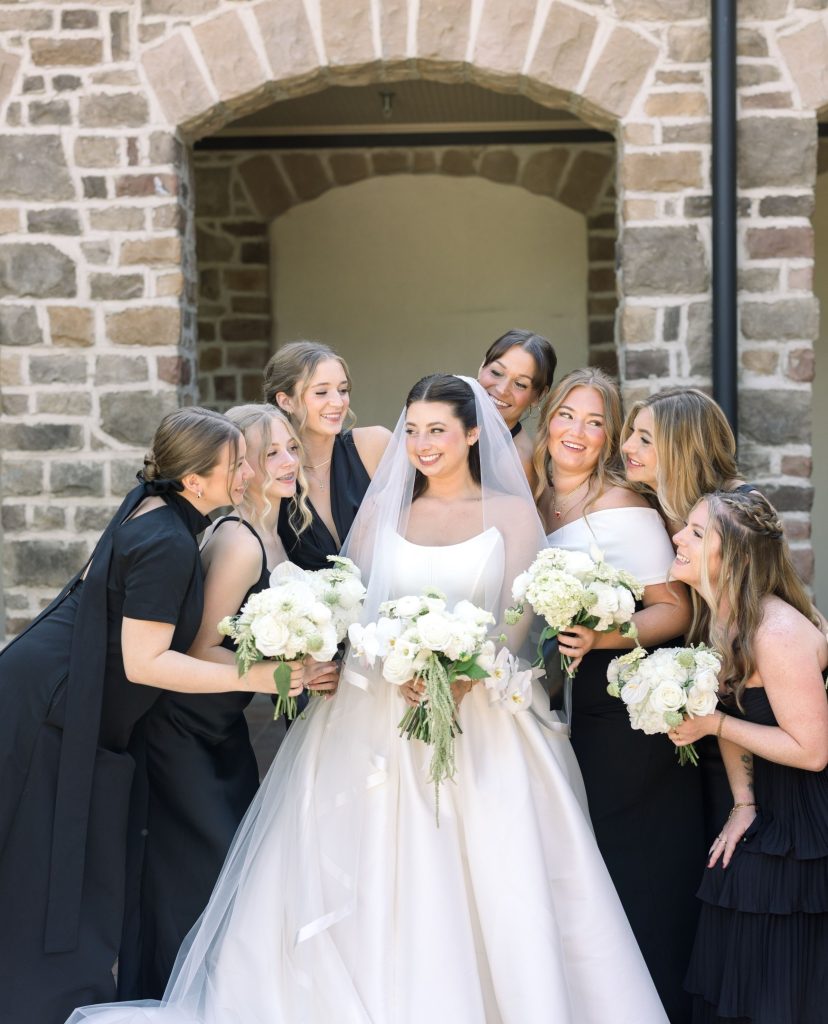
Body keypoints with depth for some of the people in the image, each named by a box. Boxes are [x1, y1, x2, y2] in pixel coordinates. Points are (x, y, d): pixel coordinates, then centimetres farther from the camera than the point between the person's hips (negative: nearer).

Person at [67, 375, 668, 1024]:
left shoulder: (511, 512, 6)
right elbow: (348, 606, 6)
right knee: (373, 885, -3)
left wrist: (460, 679, -19)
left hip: (482, 714, -2)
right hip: (377, 712, 2)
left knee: (488, 885, -7)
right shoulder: (383, 509, 12)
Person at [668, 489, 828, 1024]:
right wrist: (744, 805, -2)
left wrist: (712, 724, -21)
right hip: (769, 812, 8)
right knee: (728, 980, 15)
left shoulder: (778, 633, -27)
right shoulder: (720, 617, 0)